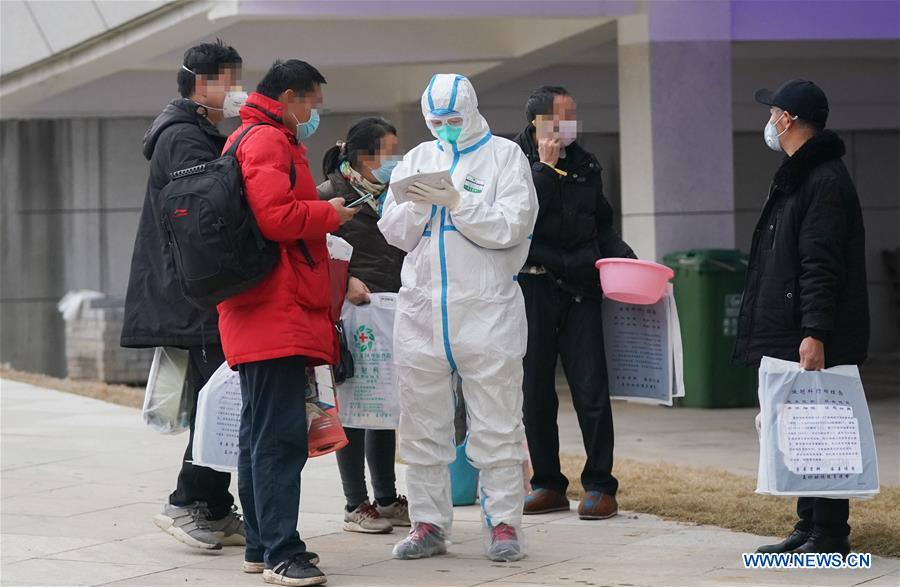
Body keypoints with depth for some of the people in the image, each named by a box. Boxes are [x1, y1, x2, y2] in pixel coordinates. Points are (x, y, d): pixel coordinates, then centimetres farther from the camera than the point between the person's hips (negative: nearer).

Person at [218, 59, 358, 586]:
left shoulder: (251, 139, 23)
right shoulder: (267, 141, -10)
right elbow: (276, 216, -21)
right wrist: (329, 213, -8)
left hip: (262, 317, 11)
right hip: (278, 314, -11)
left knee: (261, 433, 14)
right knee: (281, 436, -13)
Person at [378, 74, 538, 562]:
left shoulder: (504, 156, 2)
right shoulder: (417, 160, 14)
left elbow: (512, 225, -10)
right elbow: (394, 234, 9)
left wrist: (456, 201, -17)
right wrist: (418, 206, -9)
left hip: (487, 311, -4)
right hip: (422, 308, 4)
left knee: (496, 425, -3)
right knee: (423, 425, 7)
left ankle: (503, 523, 2)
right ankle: (428, 525, 14)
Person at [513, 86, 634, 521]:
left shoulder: (585, 165, 14)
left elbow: (602, 224, 22)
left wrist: (625, 258, 7)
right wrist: (546, 168, -11)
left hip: (579, 289, 2)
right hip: (531, 286, -2)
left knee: (591, 389, -3)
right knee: (535, 391, 5)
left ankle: (600, 487, 2)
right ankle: (548, 485, 15)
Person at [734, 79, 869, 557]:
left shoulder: (825, 181, -15)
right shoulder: (795, 177, 19)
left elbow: (821, 266, -22)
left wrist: (815, 333, -27)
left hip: (817, 342, -11)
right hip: (790, 337, 11)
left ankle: (829, 535, -5)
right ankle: (809, 527, 19)